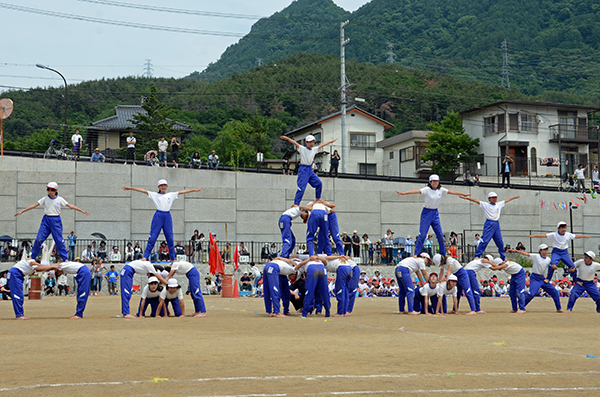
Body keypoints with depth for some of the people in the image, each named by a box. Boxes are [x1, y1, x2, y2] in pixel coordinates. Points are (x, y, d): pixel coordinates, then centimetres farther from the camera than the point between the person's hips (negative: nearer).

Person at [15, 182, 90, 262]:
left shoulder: (60, 199, 0)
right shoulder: (45, 199, 2)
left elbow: (70, 206, 3)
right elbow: (34, 205, 1)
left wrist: (82, 211, 0)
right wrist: (21, 211, -2)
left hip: (56, 221, -1)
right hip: (46, 220, 1)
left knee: (59, 241, -3)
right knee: (38, 239, -3)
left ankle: (65, 259, 6)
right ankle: (32, 258, 9)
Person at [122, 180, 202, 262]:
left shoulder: (171, 195, 16)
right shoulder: (155, 195, 10)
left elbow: (182, 192, 14)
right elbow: (143, 191, 4)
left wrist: (194, 190, 12)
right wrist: (130, 188, -2)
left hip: (167, 216, 2)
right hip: (158, 216, -2)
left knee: (170, 239, 3)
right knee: (152, 238, -6)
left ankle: (173, 259, 10)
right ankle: (145, 257, -3)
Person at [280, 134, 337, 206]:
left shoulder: (314, 149, 10)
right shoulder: (302, 149, -6)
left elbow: (322, 145, 20)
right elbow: (295, 143, -19)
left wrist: (331, 141, 29)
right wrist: (287, 138, -32)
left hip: (310, 169, 7)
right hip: (303, 169, -7)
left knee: (319, 183, 9)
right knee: (301, 187, -12)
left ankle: (318, 199, 27)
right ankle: (296, 204, -10)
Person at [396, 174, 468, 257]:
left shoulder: (441, 190, 3)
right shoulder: (427, 189, -12)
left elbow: (452, 192, 8)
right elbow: (417, 191, -24)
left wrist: (463, 194, 11)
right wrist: (403, 193, -37)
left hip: (435, 213, 5)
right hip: (426, 213, -5)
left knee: (440, 235, 5)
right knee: (422, 235, -8)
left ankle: (443, 254, 18)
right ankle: (416, 255, -4)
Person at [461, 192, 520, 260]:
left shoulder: (499, 204, 14)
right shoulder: (485, 205, 1)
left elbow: (506, 200, 27)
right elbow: (476, 201, -7)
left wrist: (514, 197, 36)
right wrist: (466, 198, -15)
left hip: (497, 224, 5)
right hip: (489, 223, -5)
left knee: (500, 242, 9)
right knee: (485, 240, -13)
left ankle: (503, 258, 20)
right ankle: (477, 256, -11)